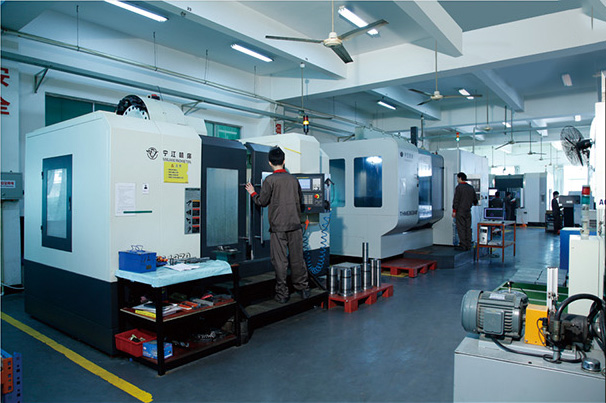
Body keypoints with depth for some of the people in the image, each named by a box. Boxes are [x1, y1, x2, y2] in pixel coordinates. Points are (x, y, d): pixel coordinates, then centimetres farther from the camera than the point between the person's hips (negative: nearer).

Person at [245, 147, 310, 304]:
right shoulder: (293, 179, 6)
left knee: (280, 260, 3)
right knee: (297, 257, 12)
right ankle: (303, 289, 20)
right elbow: (300, 200, 16)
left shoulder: (270, 180, -7)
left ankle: (282, 294, 8)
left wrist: (253, 193, 15)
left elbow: (262, 201, -3)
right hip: (295, 224, 4)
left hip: (278, 226, -4)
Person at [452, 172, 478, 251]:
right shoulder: (471, 187, 11)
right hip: (468, 211, 7)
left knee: (461, 228, -5)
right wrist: (475, 203, 42)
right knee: (468, 228, 9)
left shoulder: (459, 187, -10)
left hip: (460, 211, -7)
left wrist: (454, 211, -10)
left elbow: (456, 200, -13)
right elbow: (475, 199, 19)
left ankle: (463, 246, -5)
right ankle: (468, 245, 11)